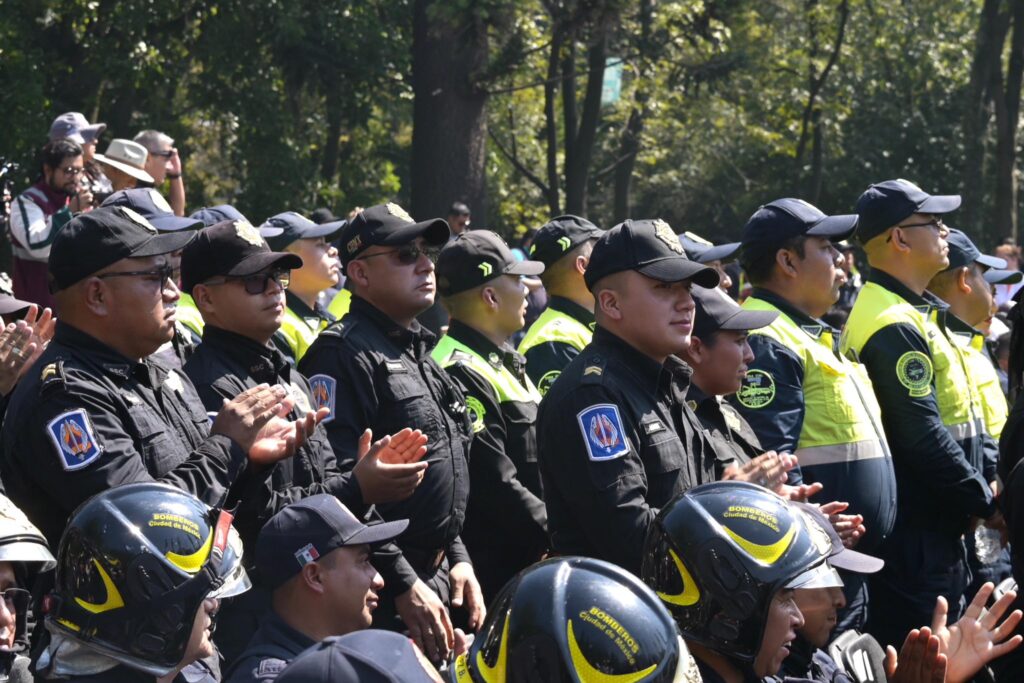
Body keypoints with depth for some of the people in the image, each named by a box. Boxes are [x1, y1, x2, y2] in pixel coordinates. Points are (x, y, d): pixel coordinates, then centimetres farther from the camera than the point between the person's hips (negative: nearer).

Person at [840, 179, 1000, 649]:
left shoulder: (904, 314, 16)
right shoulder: (896, 328, -19)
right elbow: (925, 438, -23)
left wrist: (977, 494, 14)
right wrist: (985, 504, -14)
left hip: (929, 526, 11)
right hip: (916, 533, -11)